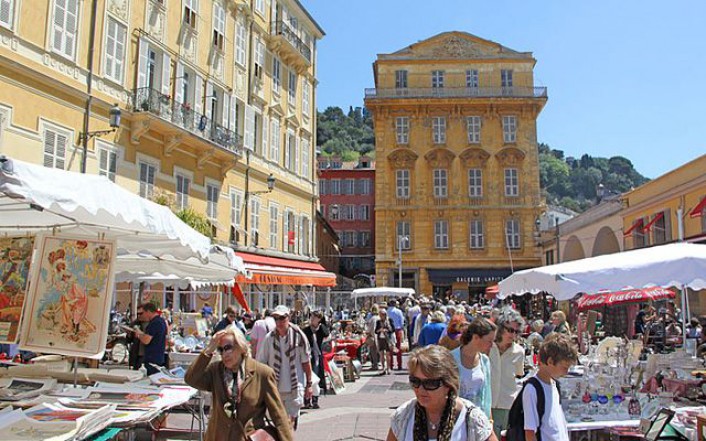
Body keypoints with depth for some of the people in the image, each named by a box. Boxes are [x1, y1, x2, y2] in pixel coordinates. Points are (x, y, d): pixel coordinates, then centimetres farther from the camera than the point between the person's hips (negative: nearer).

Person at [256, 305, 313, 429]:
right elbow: (261, 363, 3)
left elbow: (306, 362, 0)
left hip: (295, 387, -2)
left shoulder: (298, 336, -6)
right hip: (275, 387, 3)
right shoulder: (269, 338, -2)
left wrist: (309, 385, 2)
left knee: (290, 423, -5)